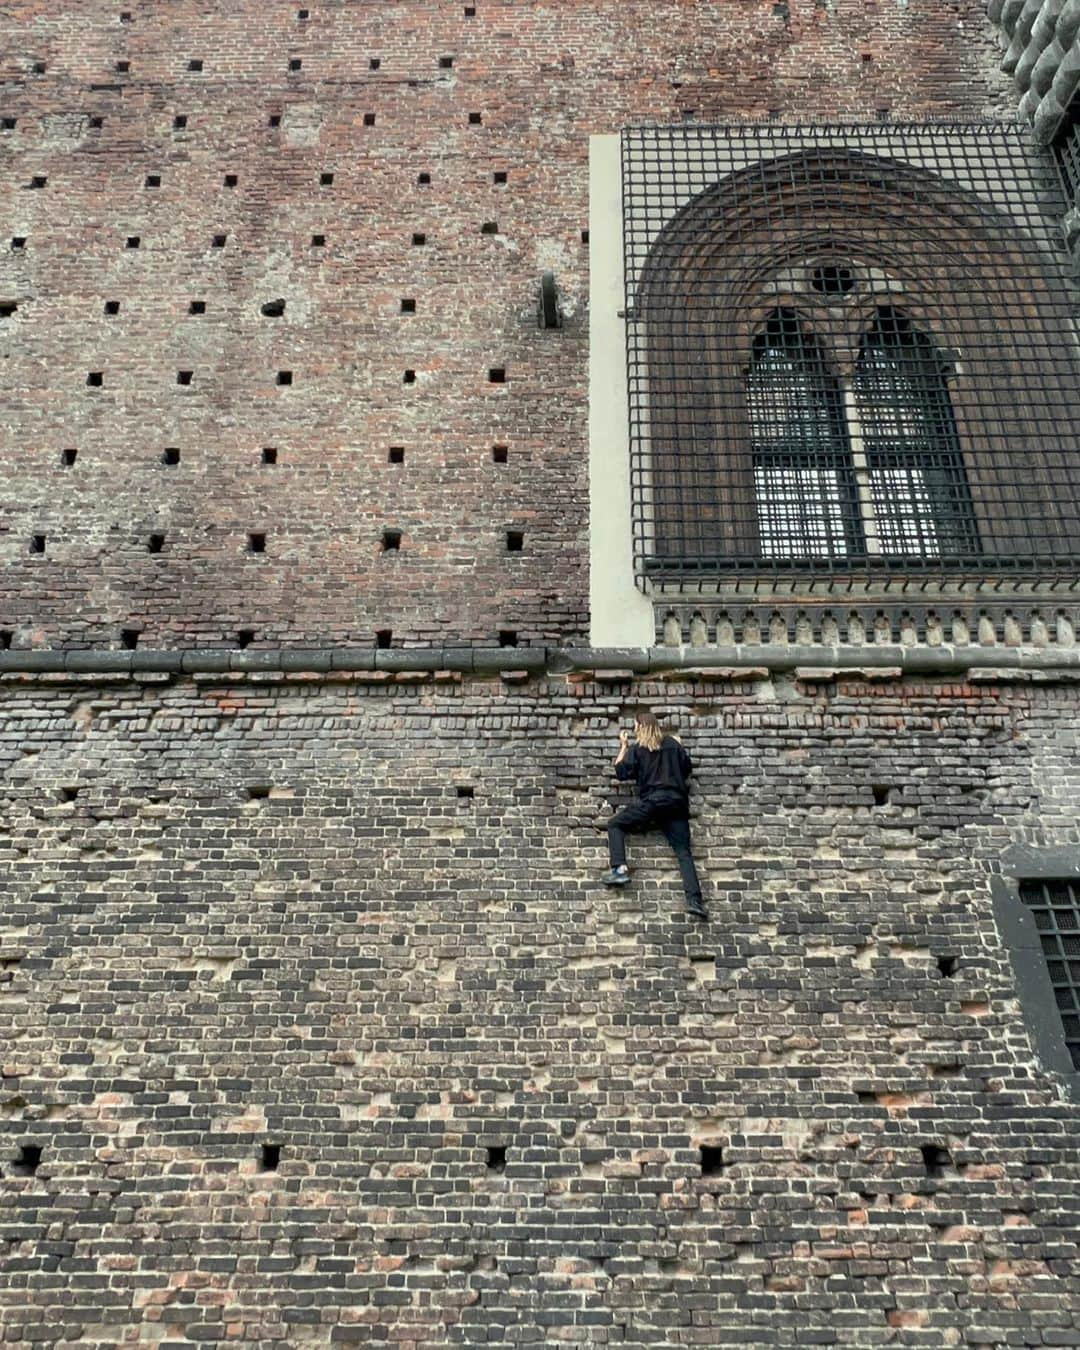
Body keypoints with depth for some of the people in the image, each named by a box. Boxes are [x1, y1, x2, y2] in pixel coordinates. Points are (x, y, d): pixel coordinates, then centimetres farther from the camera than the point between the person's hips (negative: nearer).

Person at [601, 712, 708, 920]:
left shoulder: (637, 749, 5)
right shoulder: (673, 743, 14)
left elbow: (621, 773, 5)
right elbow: (687, 768, 20)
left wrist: (623, 747, 15)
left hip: (652, 801, -3)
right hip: (676, 803, 3)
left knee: (615, 824, 12)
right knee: (684, 852, -1)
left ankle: (620, 869, -7)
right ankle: (694, 900, -16)